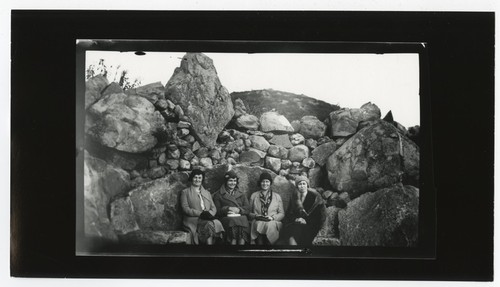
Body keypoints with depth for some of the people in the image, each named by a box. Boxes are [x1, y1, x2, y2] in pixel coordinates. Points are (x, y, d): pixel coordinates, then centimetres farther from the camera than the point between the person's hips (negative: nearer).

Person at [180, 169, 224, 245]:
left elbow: (214, 208, 18)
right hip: (192, 220, -4)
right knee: (210, 224, -34)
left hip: (207, 219, 4)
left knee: (217, 223, -32)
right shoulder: (185, 192, 13)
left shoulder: (207, 193, 28)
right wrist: (200, 213, -13)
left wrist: (209, 213, -7)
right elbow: (185, 209, 0)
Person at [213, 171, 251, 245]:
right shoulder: (218, 195, 20)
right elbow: (217, 210, 8)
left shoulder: (242, 194, 28)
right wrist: (227, 209, -8)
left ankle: (242, 242, -44)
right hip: (226, 218, -2)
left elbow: (247, 209, 16)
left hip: (241, 217, 2)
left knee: (243, 220, -35)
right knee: (233, 221, -38)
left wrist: (238, 210, -4)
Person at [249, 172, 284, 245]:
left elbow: (282, 213, 15)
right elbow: (249, 212, 18)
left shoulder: (277, 196, 20)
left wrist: (273, 217, -4)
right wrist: (255, 216, -4)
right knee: (259, 224, -37)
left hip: (272, 222, 0)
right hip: (257, 222, 0)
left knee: (270, 225, -37)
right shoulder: (253, 196, 20)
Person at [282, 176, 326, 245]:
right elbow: (291, 213, 17)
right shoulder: (295, 197, 16)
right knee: (288, 228, -30)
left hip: (312, 224, -4)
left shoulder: (315, 196, 2)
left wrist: (306, 221, -11)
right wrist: (296, 219, -6)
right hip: (298, 222, 4)